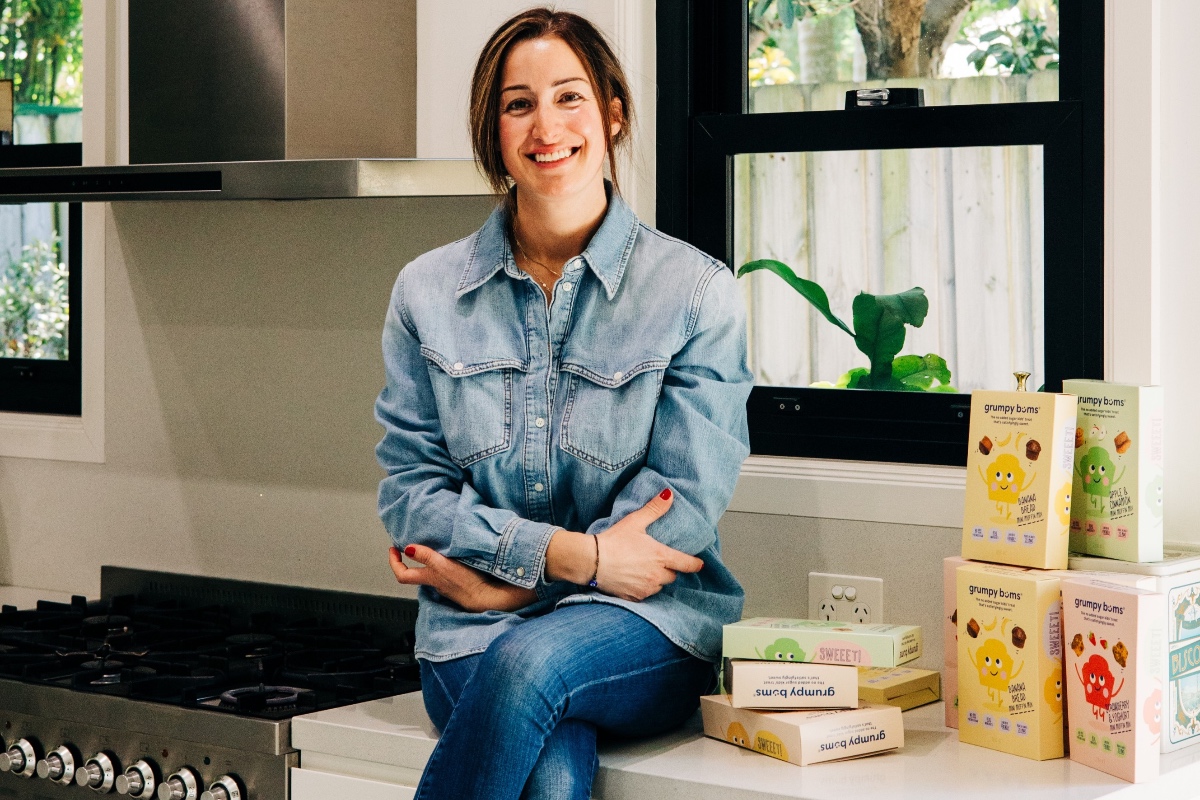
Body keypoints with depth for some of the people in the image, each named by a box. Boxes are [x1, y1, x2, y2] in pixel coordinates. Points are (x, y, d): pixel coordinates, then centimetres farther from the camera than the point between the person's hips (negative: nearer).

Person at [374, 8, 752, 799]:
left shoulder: (697, 291, 0)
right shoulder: (428, 291, 8)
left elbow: (684, 506, -4)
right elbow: (410, 490, 5)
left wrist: (497, 580, -8)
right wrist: (566, 553, -12)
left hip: (646, 625, -1)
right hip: (474, 640, 1)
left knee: (529, 660, -36)